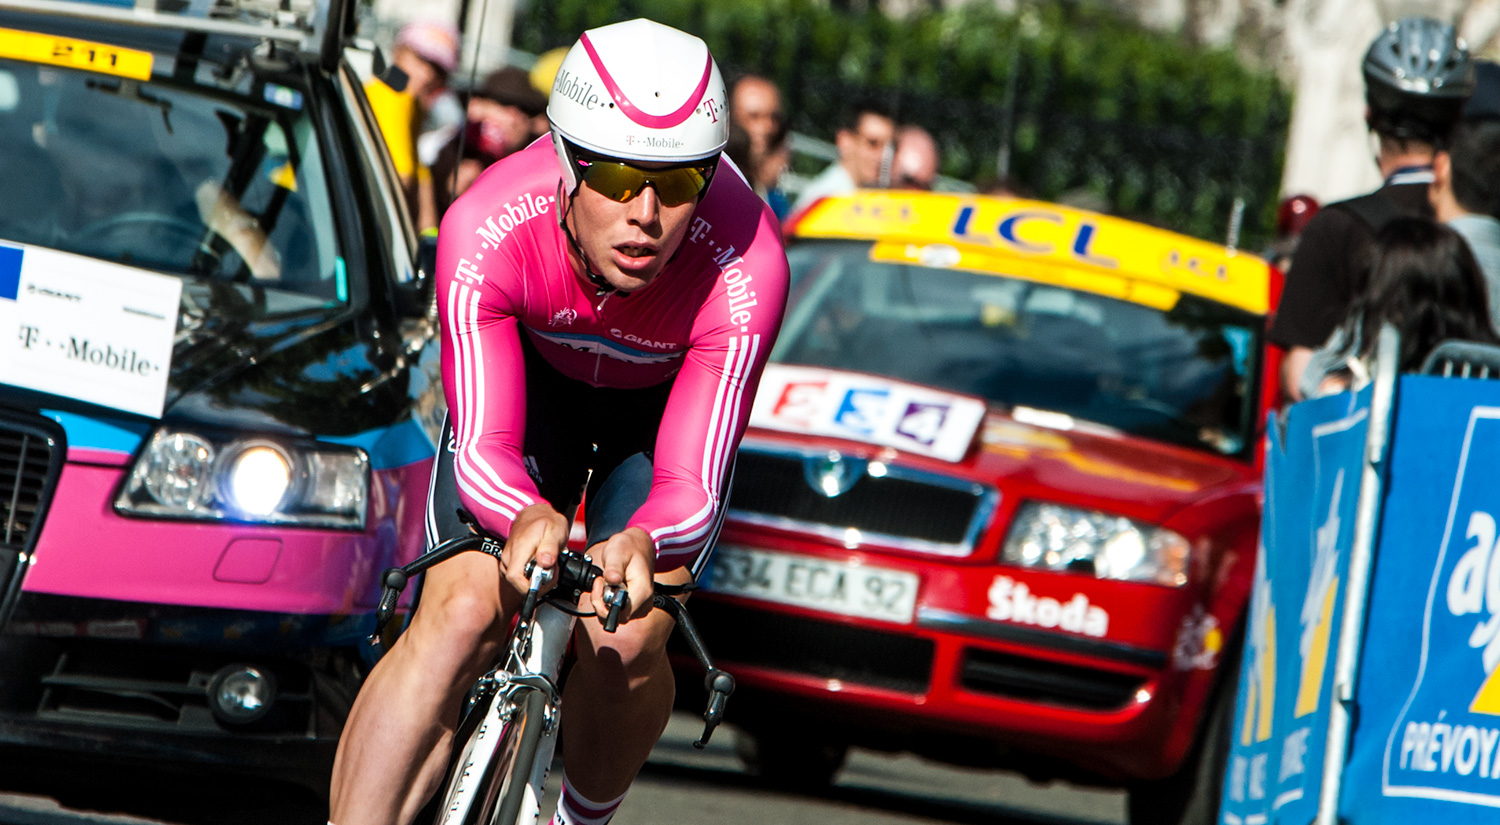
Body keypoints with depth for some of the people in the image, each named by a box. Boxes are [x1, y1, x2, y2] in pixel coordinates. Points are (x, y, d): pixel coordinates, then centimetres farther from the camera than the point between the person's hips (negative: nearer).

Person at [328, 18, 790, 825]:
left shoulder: (743, 269, -38)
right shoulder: (485, 231, -37)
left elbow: (691, 488, -37)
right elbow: (483, 450, -37)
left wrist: (641, 545, -61)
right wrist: (528, 518, -60)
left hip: (668, 401, 0)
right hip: (535, 374, 0)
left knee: (624, 646, -18)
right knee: (463, 610, -22)